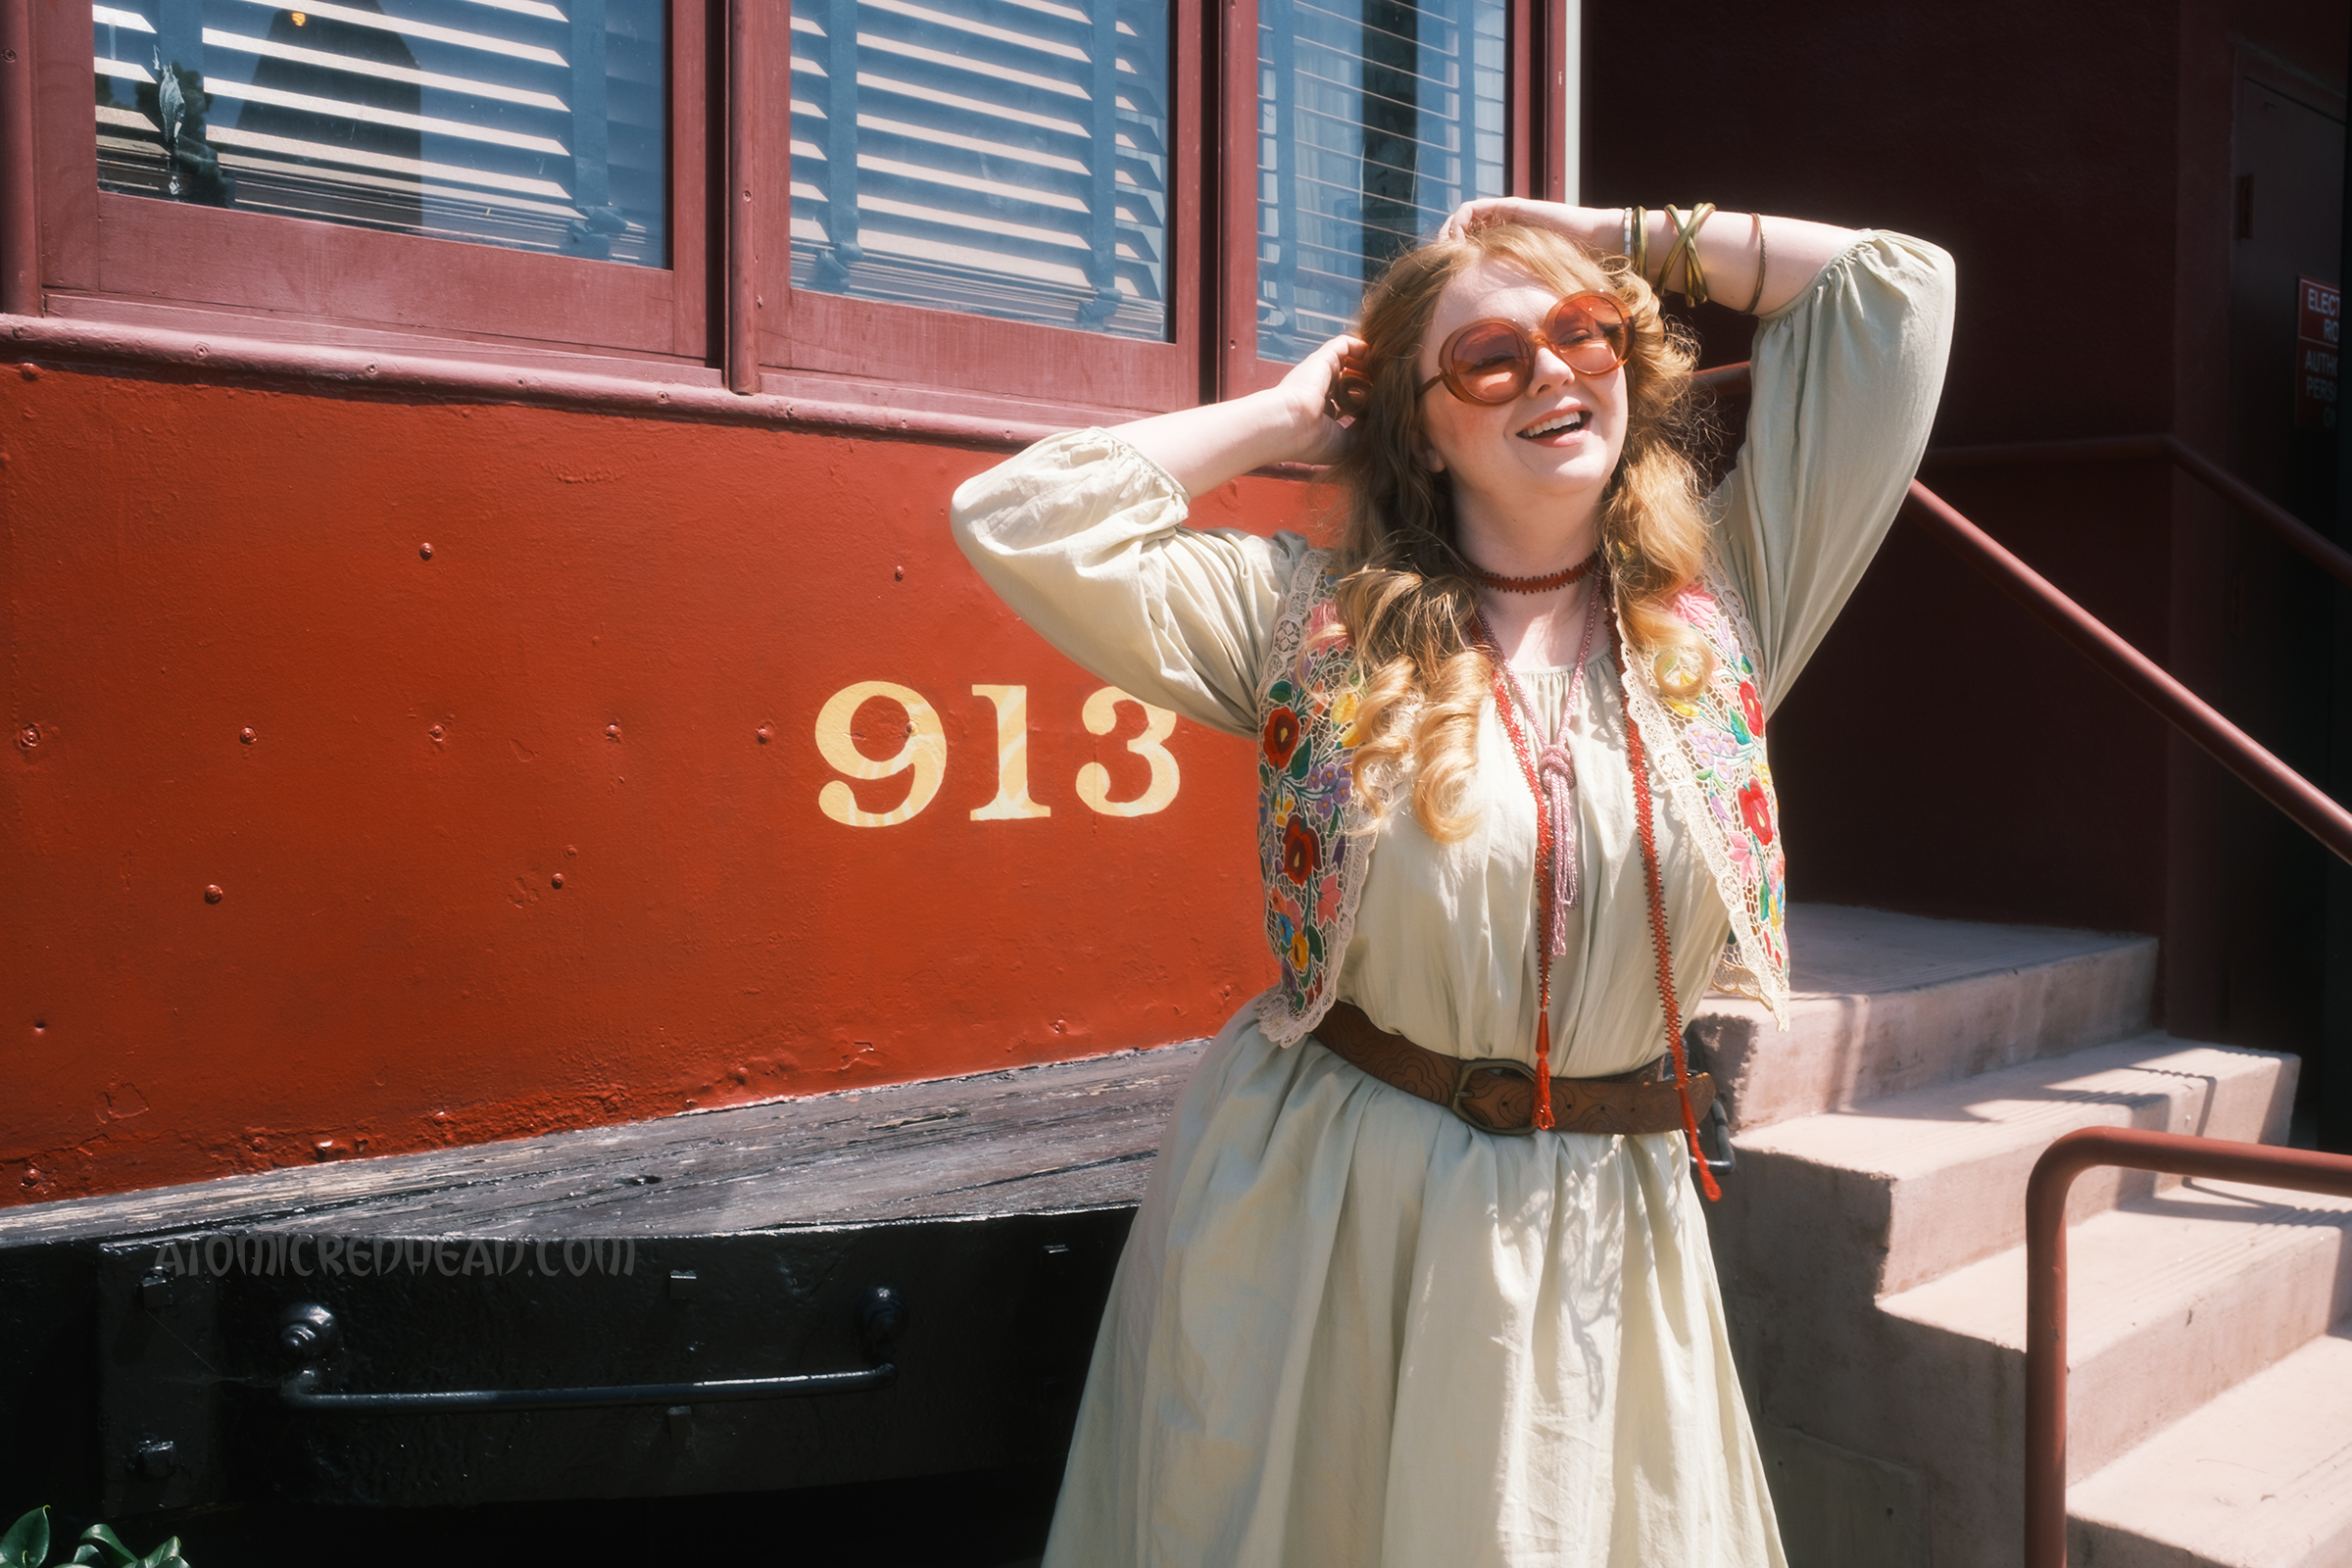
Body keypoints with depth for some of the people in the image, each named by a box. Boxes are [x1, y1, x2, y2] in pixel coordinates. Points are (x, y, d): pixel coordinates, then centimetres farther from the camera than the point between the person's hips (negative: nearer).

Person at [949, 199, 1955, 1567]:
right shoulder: (1316, 620, -4)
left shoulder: (1724, 599, 1)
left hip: (1599, 1238, 2)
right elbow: (1016, 521, -12)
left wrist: (1613, 237, 7)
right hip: (1313, 1215, -1)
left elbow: (1897, 284, 6)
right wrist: (1284, 417, -2)